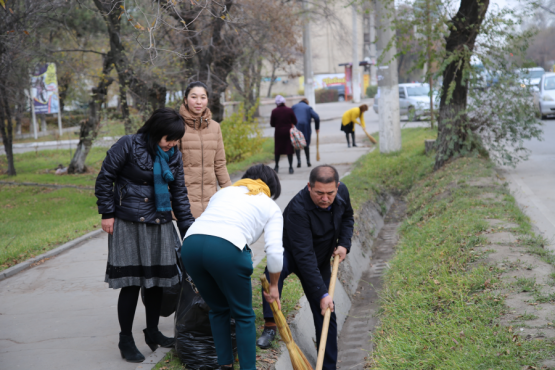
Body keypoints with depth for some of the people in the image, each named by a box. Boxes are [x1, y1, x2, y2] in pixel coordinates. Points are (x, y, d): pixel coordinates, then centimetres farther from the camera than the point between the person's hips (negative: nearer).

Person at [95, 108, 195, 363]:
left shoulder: (174, 157, 7)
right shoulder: (129, 146, -10)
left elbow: (179, 195, 12)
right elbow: (105, 178, -6)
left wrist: (189, 228, 8)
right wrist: (107, 214, -8)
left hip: (160, 225, 6)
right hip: (128, 225, -5)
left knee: (156, 280, 10)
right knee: (131, 282, -3)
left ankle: (152, 332, 28)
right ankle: (125, 340, 10)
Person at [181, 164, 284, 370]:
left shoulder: (224, 192, 33)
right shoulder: (271, 207, 21)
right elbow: (274, 252, 8)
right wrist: (274, 286, 23)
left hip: (190, 243, 5)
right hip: (226, 249, -5)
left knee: (218, 309, 26)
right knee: (244, 315, 16)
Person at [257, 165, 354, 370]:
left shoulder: (342, 192, -17)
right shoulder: (298, 209, -38)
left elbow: (347, 216, 8)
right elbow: (304, 256, -40)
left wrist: (344, 243, -10)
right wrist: (321, 293, -42)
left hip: (320, 261, 5)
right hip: (290, 255, -5)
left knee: (326, 314, 2)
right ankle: (270, 326, -31)